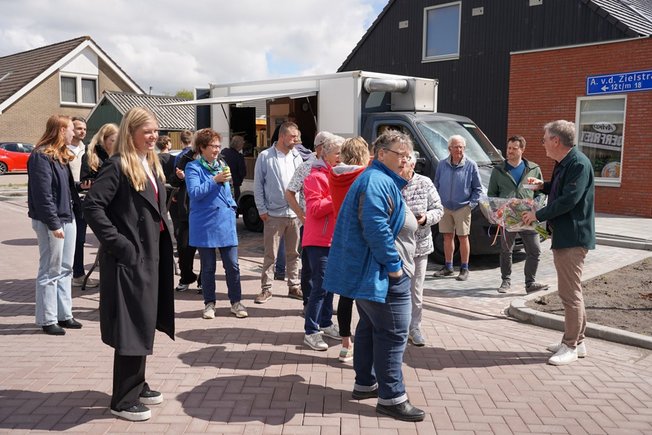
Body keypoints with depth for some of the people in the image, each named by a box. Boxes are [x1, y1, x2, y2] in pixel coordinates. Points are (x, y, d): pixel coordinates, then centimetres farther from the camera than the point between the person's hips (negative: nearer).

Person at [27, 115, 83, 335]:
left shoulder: (61, 155, 15)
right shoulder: (41, 156, -13)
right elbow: (42, 194, -19)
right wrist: (53, 223, -21)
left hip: (67, 218, 9)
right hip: (50, 221, -9)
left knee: (65, 269, 13)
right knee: (50, 271, -1)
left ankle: (64, 314, 22)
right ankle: (47, 319, 9)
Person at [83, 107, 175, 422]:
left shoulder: (153, 164, 13)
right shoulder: (118, 166, -13)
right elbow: (92, 206, -20)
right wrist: (117, 243, -21)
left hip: (152, 254, 9)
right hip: (130, 257, -9)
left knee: (145, 323, 16)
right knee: (132, 325, -2)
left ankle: (137, 385, 31)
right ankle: (124, 399, 11)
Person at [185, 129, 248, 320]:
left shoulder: (221, 165, 12)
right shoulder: (193, 167, -5)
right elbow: (194, 192, -18)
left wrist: (232, 207, 10)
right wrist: (215, 180, -21)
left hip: (225, 222, 4)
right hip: (205, 224, -4)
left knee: (232, 265, 3)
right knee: (208, 267, 7)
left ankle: (236, 302, 15)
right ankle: (209, 303, 21)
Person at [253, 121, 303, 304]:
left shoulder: (297, 157, 8)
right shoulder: (265, 157, -4)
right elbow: (258, 185, -2)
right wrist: (262, 209, -7)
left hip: (294, 213, 4)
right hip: (274, 214, -4)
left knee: (293, 253, 13)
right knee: (270, 254, 2)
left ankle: (294, 286, 24)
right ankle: (266, 288, 12)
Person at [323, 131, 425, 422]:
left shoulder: (382, 180, 18)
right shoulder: (377, 182, -18)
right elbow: (376, 228, -27)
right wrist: (393, 265, -23)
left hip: (367, 270, 11)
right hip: (382, 273, -11)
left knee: (371, 327, 17)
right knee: (393, 334, -4)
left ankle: (365, 383, 28)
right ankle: (391, 397, 4)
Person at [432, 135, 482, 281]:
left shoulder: (471, 165, -4)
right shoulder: (442, 164, 4)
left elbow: (477, 188, 1)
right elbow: (436, 185, 12)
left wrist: (471, 204, -7)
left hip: (463, 207, -3)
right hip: (445, 207, 3)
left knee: (463, 237, 0)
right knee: (448, 236, 10)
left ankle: (464, 269, 10)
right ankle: (448, 267, 22)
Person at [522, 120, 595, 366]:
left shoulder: (578, 164, -17)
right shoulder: (562, 163, 13)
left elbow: (569, 200, -23)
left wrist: (538, 215, -17)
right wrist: (543, 186, 12)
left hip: (573, 237, -10)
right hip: (563, 235, 10)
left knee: (570, 293, -3)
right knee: (570, 291, 16)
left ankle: (571, 347, 6)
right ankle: (578, 341, 27)